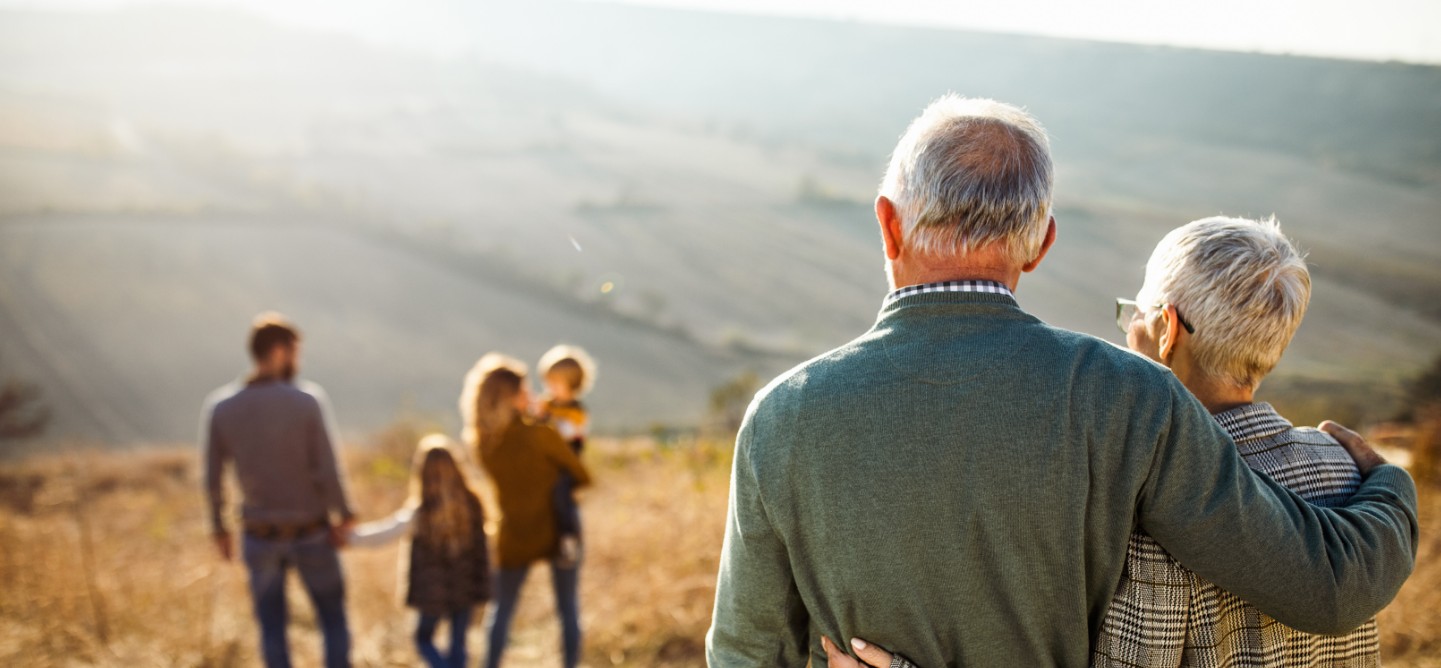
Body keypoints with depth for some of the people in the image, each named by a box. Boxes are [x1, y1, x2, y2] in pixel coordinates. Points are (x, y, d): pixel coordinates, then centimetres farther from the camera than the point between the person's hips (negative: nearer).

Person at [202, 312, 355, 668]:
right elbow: (327, 472, -19)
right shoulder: (309, 399, -18)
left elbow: (212, 481, -4)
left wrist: (220, 529, 11)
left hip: (260, 537, 2)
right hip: (311, 535, -2)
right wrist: (345, 515, -2)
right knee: (334, 623, 14)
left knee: (272, 629, 15)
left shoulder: (219, 406, -8)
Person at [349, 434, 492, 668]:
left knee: (424, 639, 15)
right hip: (465, 587, 3)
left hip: (433, 590, -3)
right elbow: (480, 546, 4)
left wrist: (350, 536, -1)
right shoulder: (471, 503, -6)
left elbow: (384, 534, -11)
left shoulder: (420, 512, -15)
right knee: (457, 644, 13)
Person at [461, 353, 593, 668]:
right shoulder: (541, 435, -22)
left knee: (502, 610, 16)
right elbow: (582, 476, -9)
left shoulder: (482, 442, -8)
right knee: (568, 608, 11)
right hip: (557, 533, -3)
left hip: (515, 537, 3)